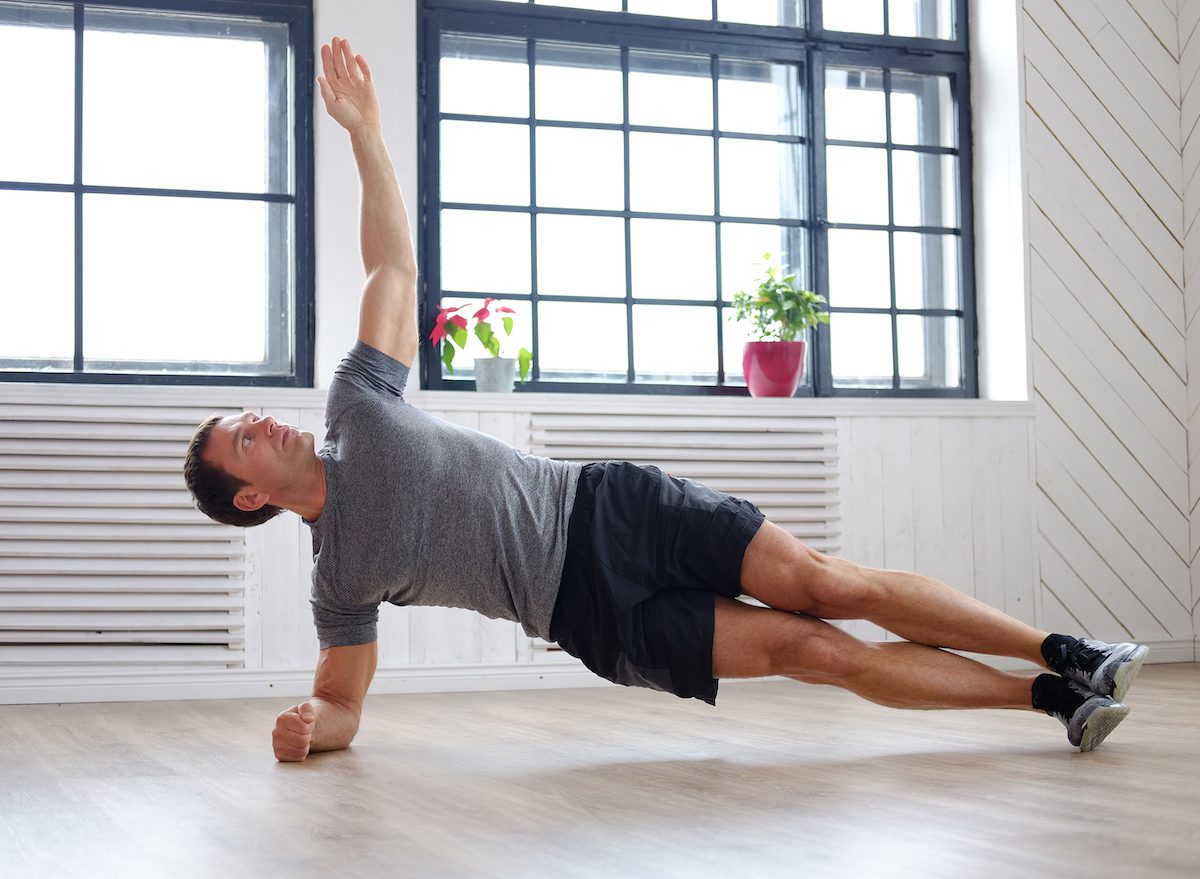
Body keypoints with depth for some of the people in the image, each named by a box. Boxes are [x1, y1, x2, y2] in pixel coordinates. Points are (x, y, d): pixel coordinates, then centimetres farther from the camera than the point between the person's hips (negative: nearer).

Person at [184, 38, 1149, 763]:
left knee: (826, 583, -14)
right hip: (597, 612, -2)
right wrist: (312, 722, -16)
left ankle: (1062, 652, -6)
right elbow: (344, 698, 8)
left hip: (608, 505, 2)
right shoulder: (339, 576, 1)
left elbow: (396, 267, 8)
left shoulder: (354, 410, 6)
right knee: (815, 649, -13)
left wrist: (367, 133, 1)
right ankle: (1049, 697, -5)